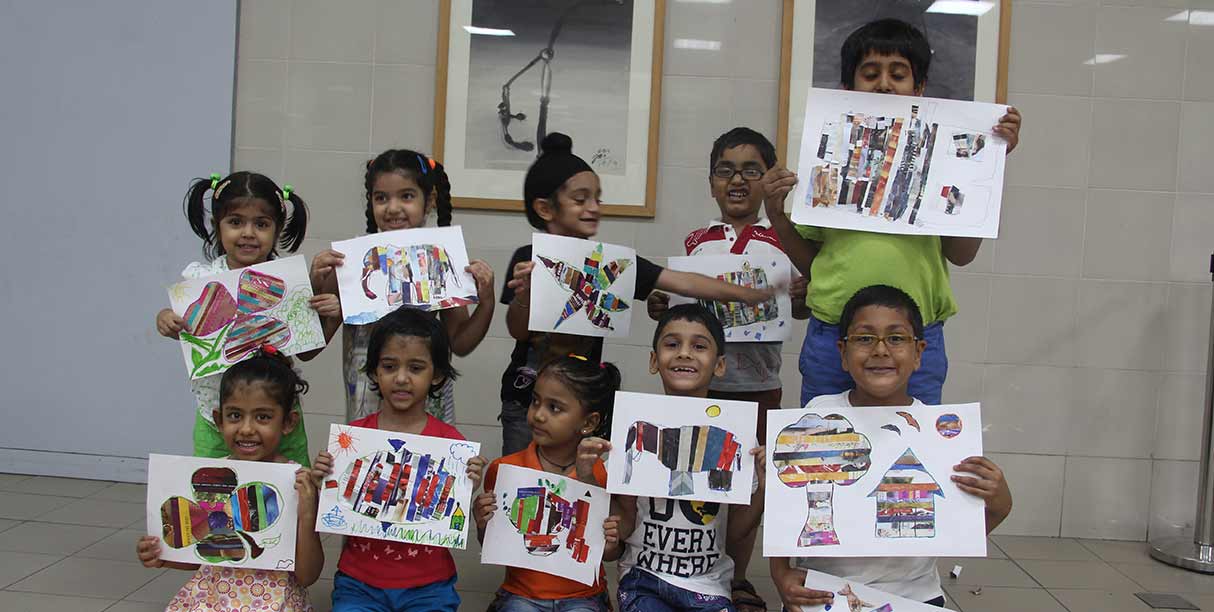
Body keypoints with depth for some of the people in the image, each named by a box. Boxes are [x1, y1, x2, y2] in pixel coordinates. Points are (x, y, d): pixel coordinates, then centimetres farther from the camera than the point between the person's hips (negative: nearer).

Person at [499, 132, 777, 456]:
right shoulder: (528, 259, -7)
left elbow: (682, 282, -9)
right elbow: (518, 331, -10)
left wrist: (754, 294, -15)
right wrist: (524, 292, -30)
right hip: (525, 401, -1)